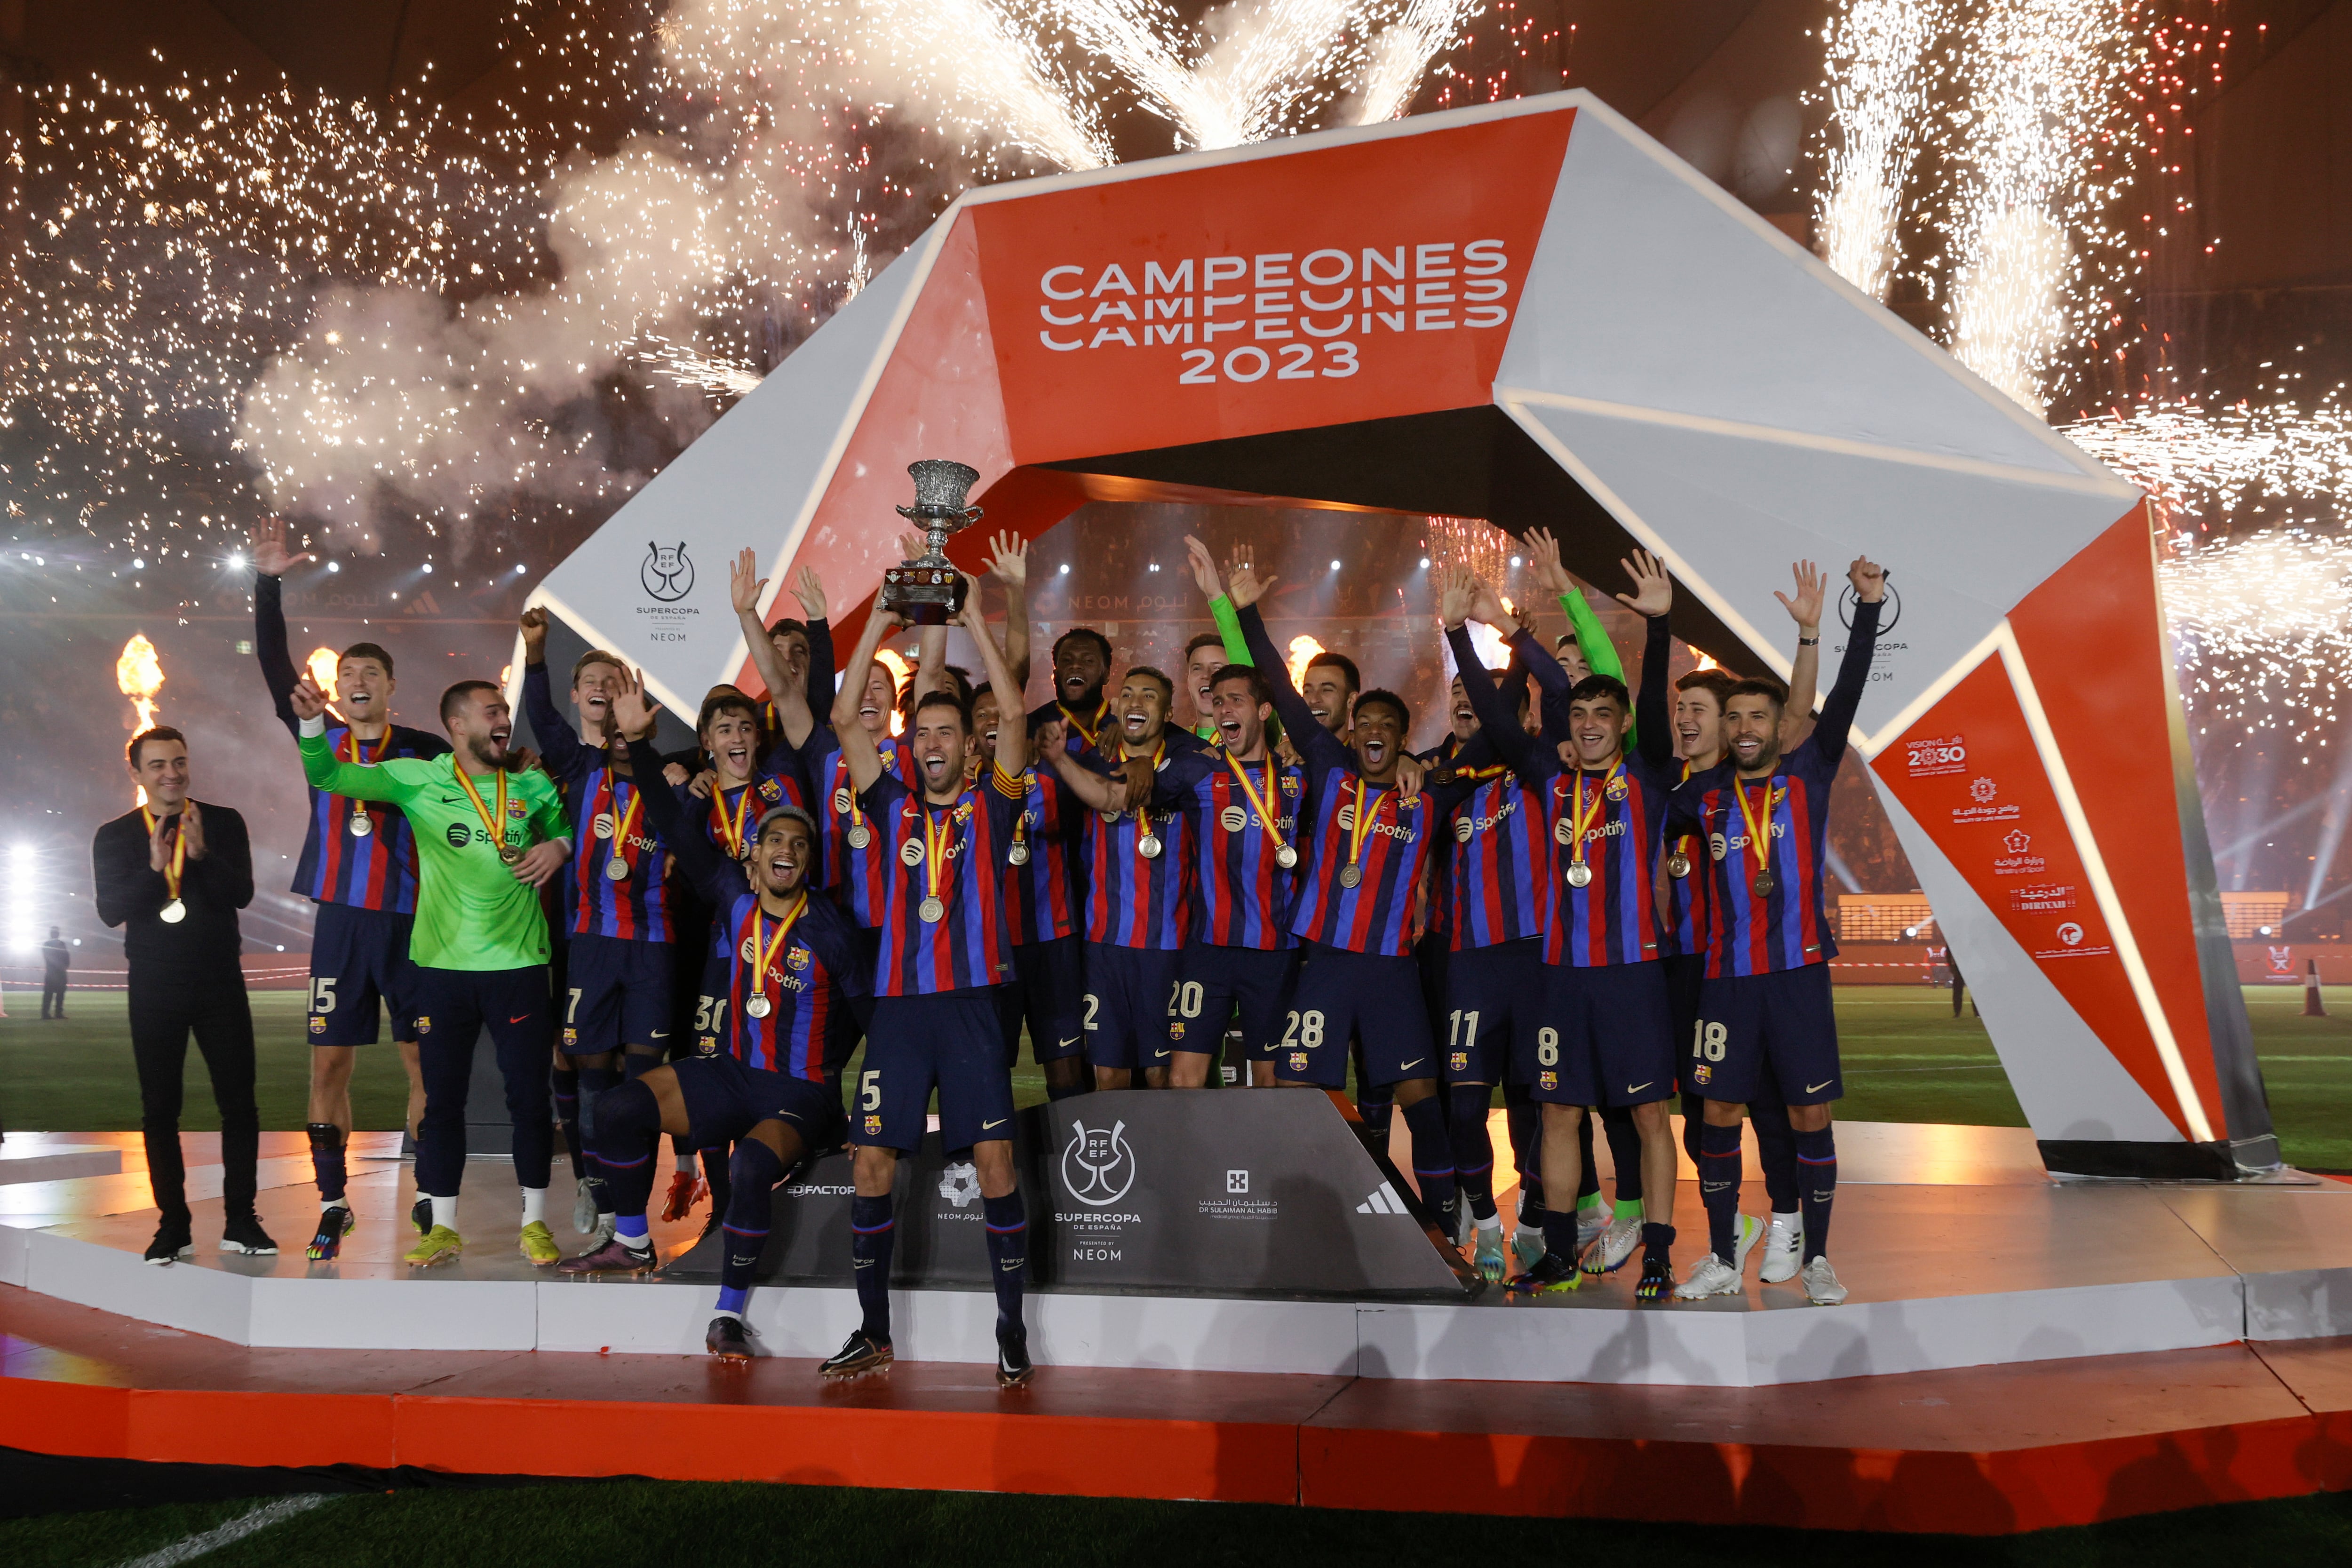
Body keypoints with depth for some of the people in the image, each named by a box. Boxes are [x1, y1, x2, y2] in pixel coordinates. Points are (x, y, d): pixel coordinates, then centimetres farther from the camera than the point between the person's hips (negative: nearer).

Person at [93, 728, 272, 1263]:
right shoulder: (115, 837, 4)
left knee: (239, 1103, -1)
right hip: (154, 992, 1)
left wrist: (201, 853, -25)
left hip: (220, 986, -1)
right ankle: (174, 1227, 10)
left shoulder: (223, 824, 2)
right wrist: (154, 868, -21)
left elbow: (241, 894, -9)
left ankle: (241, 1221, 7)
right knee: (159, 1110, 3)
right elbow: (111, 910, -7)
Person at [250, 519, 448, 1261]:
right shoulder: (321, 739, 6)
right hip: (339, 920, 2)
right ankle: (333, 1205, 14)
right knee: (329, 1062, 4)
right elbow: (274, 669, -1)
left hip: (411, 921, -2)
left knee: (425, 1062, 1)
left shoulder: (426, 751, 0)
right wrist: (268, 583, -10)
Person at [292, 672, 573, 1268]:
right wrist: (313, 721, -21)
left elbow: (566, 830, 23)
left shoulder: (533, 786, 6)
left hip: (519, 962, 1)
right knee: (442, 1098, 7)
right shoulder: (417, 779, 0)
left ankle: (535, 1222, 18)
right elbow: (329, 776, -4)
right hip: (443, 965, 0)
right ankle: (443, 1229, 18)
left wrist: (558, 847, -1)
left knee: (530, 1095, 4)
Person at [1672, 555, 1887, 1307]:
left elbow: (1845, 696, -8)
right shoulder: (1704, 793, 6)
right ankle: (1722, 1260, 15)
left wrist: (1868, 606, -17)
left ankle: (1816, 1261, 13)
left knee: (1811, 1116, 1)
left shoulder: (1808, 775, 2)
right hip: (1727, 976, 2)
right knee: (1719, 1115, 3)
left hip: (1799, 970, -1)